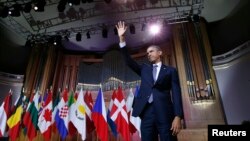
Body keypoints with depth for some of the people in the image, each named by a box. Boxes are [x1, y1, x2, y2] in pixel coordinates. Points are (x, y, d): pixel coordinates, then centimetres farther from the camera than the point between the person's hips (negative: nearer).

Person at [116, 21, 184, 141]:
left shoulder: (171, 71, 10)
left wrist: (178, 116, -11)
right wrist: (122, 38, 2)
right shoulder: (144, 69, 19)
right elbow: (128, 61, 9)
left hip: (165, 114, -2)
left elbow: (176, 94, 1)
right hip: (147, 113, 3)